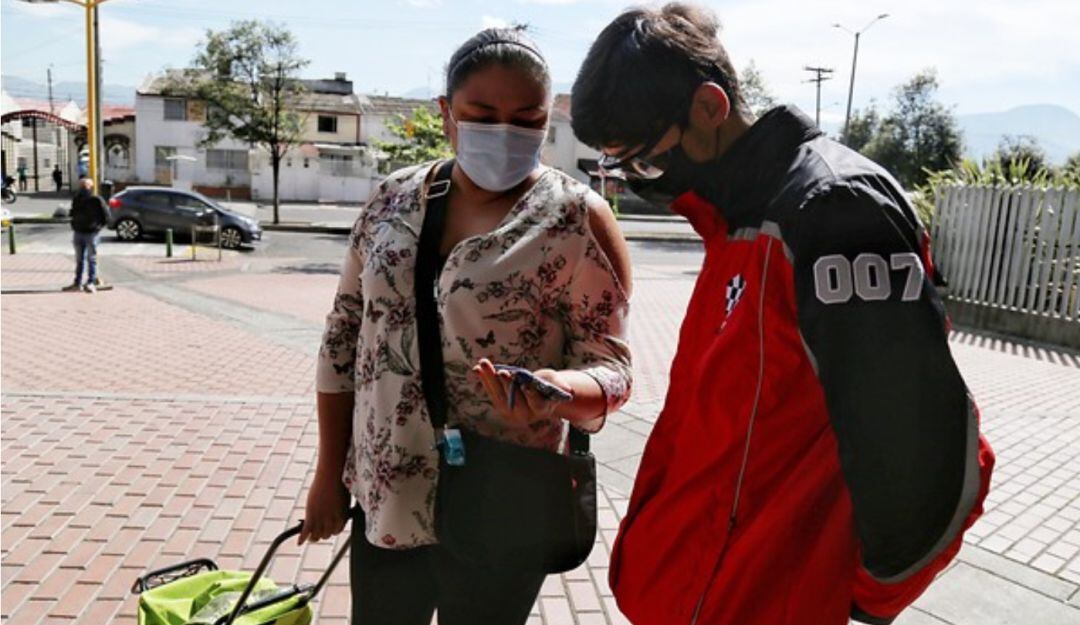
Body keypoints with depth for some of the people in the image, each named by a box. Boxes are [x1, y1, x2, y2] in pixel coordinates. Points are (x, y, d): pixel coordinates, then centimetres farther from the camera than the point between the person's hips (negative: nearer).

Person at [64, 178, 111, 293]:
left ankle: (91, 283, 2)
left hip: (91, 233, -6)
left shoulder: (96, 200, -8)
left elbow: (106, 216, -5)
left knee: (91, 259, -1)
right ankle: (77, 283, 17)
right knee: (79, 259, 11)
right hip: (78, 232, 6)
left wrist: (98, 226, -6)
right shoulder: (76, 199, 10)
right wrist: (74, 225, 13)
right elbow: (73, 214, 25)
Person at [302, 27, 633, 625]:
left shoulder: (577, 218, -11)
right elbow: (344, 336, 7)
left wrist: (555, 389, -33)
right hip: (382, 496, 4)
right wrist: (330, 471, 7)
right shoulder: (393, 198, 2)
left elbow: (610, 367, -11)